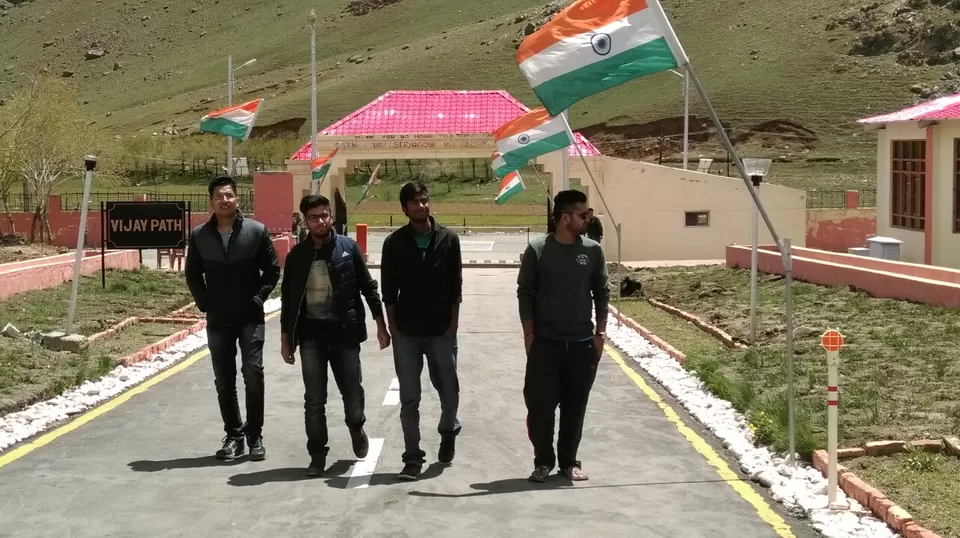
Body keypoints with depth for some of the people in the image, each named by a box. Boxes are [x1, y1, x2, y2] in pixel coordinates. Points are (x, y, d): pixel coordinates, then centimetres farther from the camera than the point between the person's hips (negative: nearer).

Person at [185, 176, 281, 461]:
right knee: (224, 382, 7)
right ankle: (234, 435, 18)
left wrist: (258, 299, -6)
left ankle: (255, 435, 1)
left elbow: (272, 270, 3)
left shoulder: (256, 231, -4)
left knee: (253, 374, -10)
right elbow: (193, 275, 13)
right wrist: (204, 303, 3)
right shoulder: (199, 236, 3)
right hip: (217, 320, 3)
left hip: (250, 317, -3)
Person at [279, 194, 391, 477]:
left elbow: (368, 287, 2)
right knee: (314, 401, 1)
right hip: (311, 334, 1)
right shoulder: (297, 255, 2)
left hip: (344, 332, -1)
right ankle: (317, 455, 12)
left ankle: (356, 429, 39)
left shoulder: (348, 247, -2)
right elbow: (288, 298, 8)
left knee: (353, 393, 8)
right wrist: (285, 337, 7)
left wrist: (380, 324, -1)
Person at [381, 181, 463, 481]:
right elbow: (389, 288, 1)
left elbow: (455, 285, 1)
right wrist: (392, 326, -3)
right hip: (406, 332, 0)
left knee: (449, 390, 9)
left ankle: (448, 432, 38)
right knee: (409, 399, 2)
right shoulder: (395, 242, 0)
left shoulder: (448, 239, 0)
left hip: (442, 330, 0)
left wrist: (453, 322, -3)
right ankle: (413, 457, 8)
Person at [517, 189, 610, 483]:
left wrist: (599, 333, 2)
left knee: (575, 406, 7)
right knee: (540, 404, -2)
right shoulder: (537, 250, -6)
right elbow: (525, 293, -1)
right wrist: (529, 333, -5)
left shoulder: (593, 250, 2)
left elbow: (601, 293, 7)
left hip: (581, 343, 2)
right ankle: (543, 460, 13)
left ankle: (569, 461, 20)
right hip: (545, 342, -2)